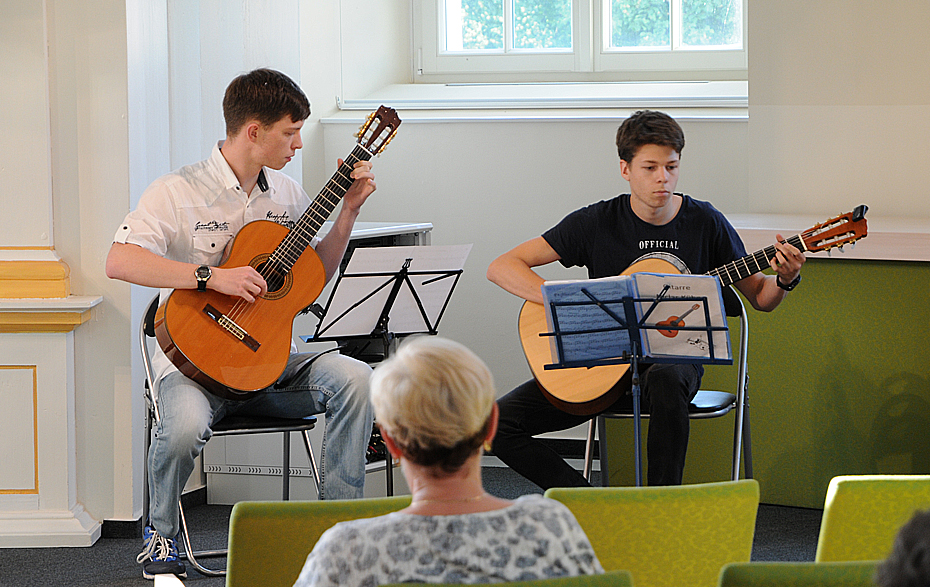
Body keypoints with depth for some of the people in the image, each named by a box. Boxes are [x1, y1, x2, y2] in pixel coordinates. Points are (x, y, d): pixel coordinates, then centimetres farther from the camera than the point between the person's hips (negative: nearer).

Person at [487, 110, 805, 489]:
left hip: (673, 360, -1)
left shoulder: (705, 223, -2)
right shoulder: (596, 223, -6)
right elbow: (501, 268, -9)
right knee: (497, 421, -18)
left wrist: (784, 280, -15)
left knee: (664, 380, -41)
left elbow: (759, 298, 9)